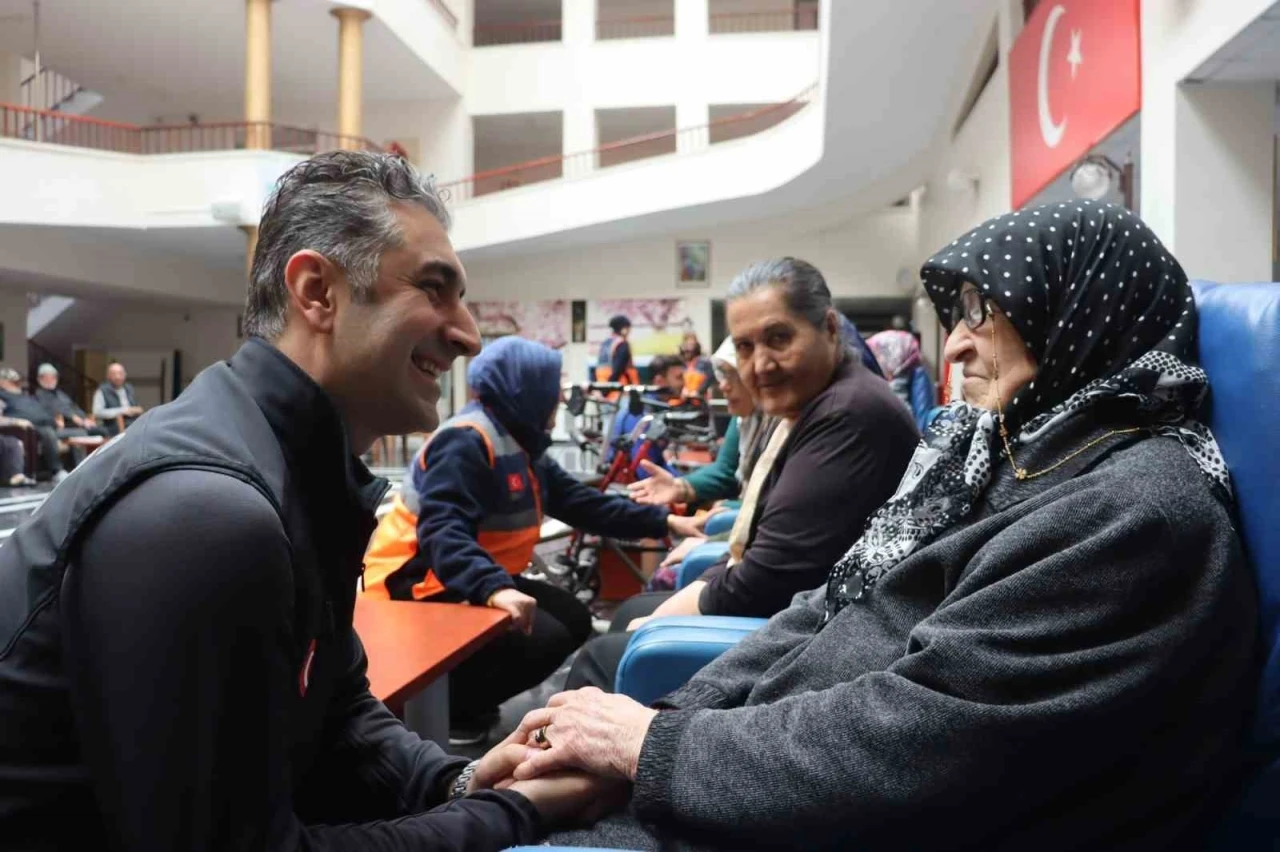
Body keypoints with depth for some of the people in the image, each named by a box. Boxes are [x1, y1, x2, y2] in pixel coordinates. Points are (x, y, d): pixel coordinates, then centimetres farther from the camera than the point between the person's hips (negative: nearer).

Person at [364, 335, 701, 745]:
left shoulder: (520, 443, 9)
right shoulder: (466, 440, -22)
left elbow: (581, 502, 9)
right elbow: (443, 531, -34)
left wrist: (662, 522, 7)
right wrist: (492, 588, -50)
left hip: (478, 581, 10)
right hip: (420, 583, -10)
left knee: (573, 619, 8)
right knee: (544, 639, -22)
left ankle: (462, 698, 12)